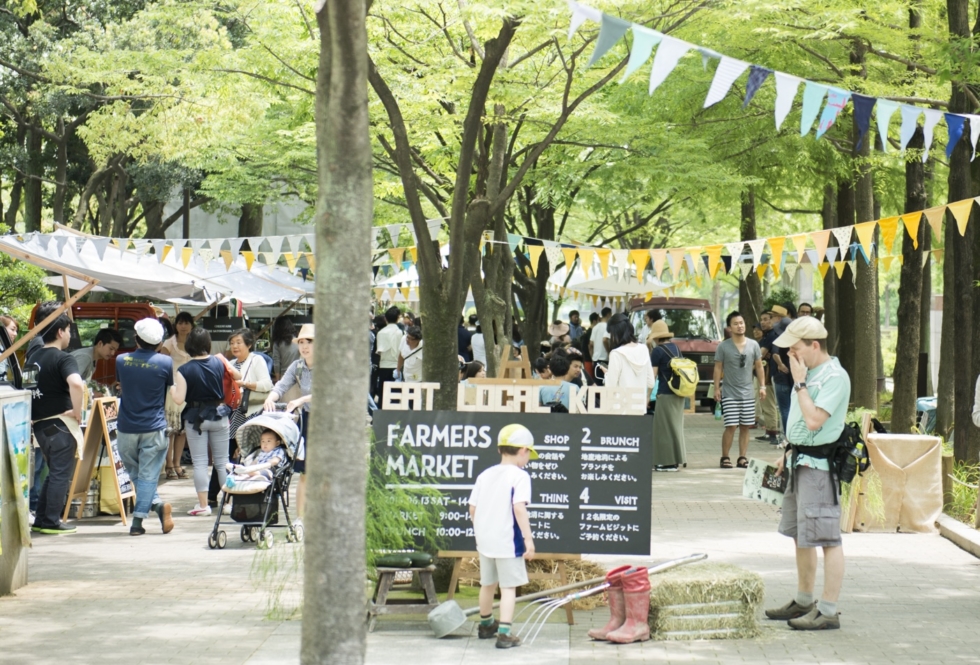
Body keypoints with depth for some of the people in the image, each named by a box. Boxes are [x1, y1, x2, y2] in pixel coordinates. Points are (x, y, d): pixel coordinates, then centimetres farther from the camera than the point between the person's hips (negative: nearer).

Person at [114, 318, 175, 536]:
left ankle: (157, 504, -2)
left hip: (126, 428, 2)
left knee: (135, 475, 15)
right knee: (148, 476, 1)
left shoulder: (121, 361, -2)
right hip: (154, 428, -2)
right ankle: (138, 521, -8)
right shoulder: (165, 362, -8)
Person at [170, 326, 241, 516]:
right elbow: (238, 376, 14)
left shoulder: (184, 370, -14)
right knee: (222, 461, 10)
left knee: (200, 463, 2)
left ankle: (203, 505, 1)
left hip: (196, 418, -3)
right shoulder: (219, 362, -4)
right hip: (219, 415, 3)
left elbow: (179, 399, -15)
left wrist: (172, 387, 3)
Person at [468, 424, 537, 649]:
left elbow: (472, 508, 9)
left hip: (484, 539, 6)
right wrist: (528, 539, -22)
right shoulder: (519, 476, -12)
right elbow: (519, 508, -23)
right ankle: (504, 632, -11)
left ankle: (485, 625, 39)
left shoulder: (485, 475, 7)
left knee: (488, 583, 22)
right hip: (508, 541, -6)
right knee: (508, 586, -1)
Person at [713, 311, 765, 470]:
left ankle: (742, 458, 11)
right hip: (730, 393, -3)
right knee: (731, 426, -9)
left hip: (748, 393, 3)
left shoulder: (753, 345, 4)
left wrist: (762, 386, 3)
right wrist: (716, 388, -6)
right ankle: (725, 458, 1)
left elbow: (759, 367, 9)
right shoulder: (723, 347, -3)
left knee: (745, 427, 5)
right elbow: (718, 368, 0)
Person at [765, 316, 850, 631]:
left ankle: (828, 611, -5)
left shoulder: (835, 377, -17)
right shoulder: (808, 372, 13)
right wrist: (788, 452, 20)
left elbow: (814, 421, -25)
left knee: (827, 538, -7)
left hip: (820, 465, -10)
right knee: (800, 535, 17)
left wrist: (799, 383, -17)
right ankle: (803, 601, 28)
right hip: (800, 461, 10)